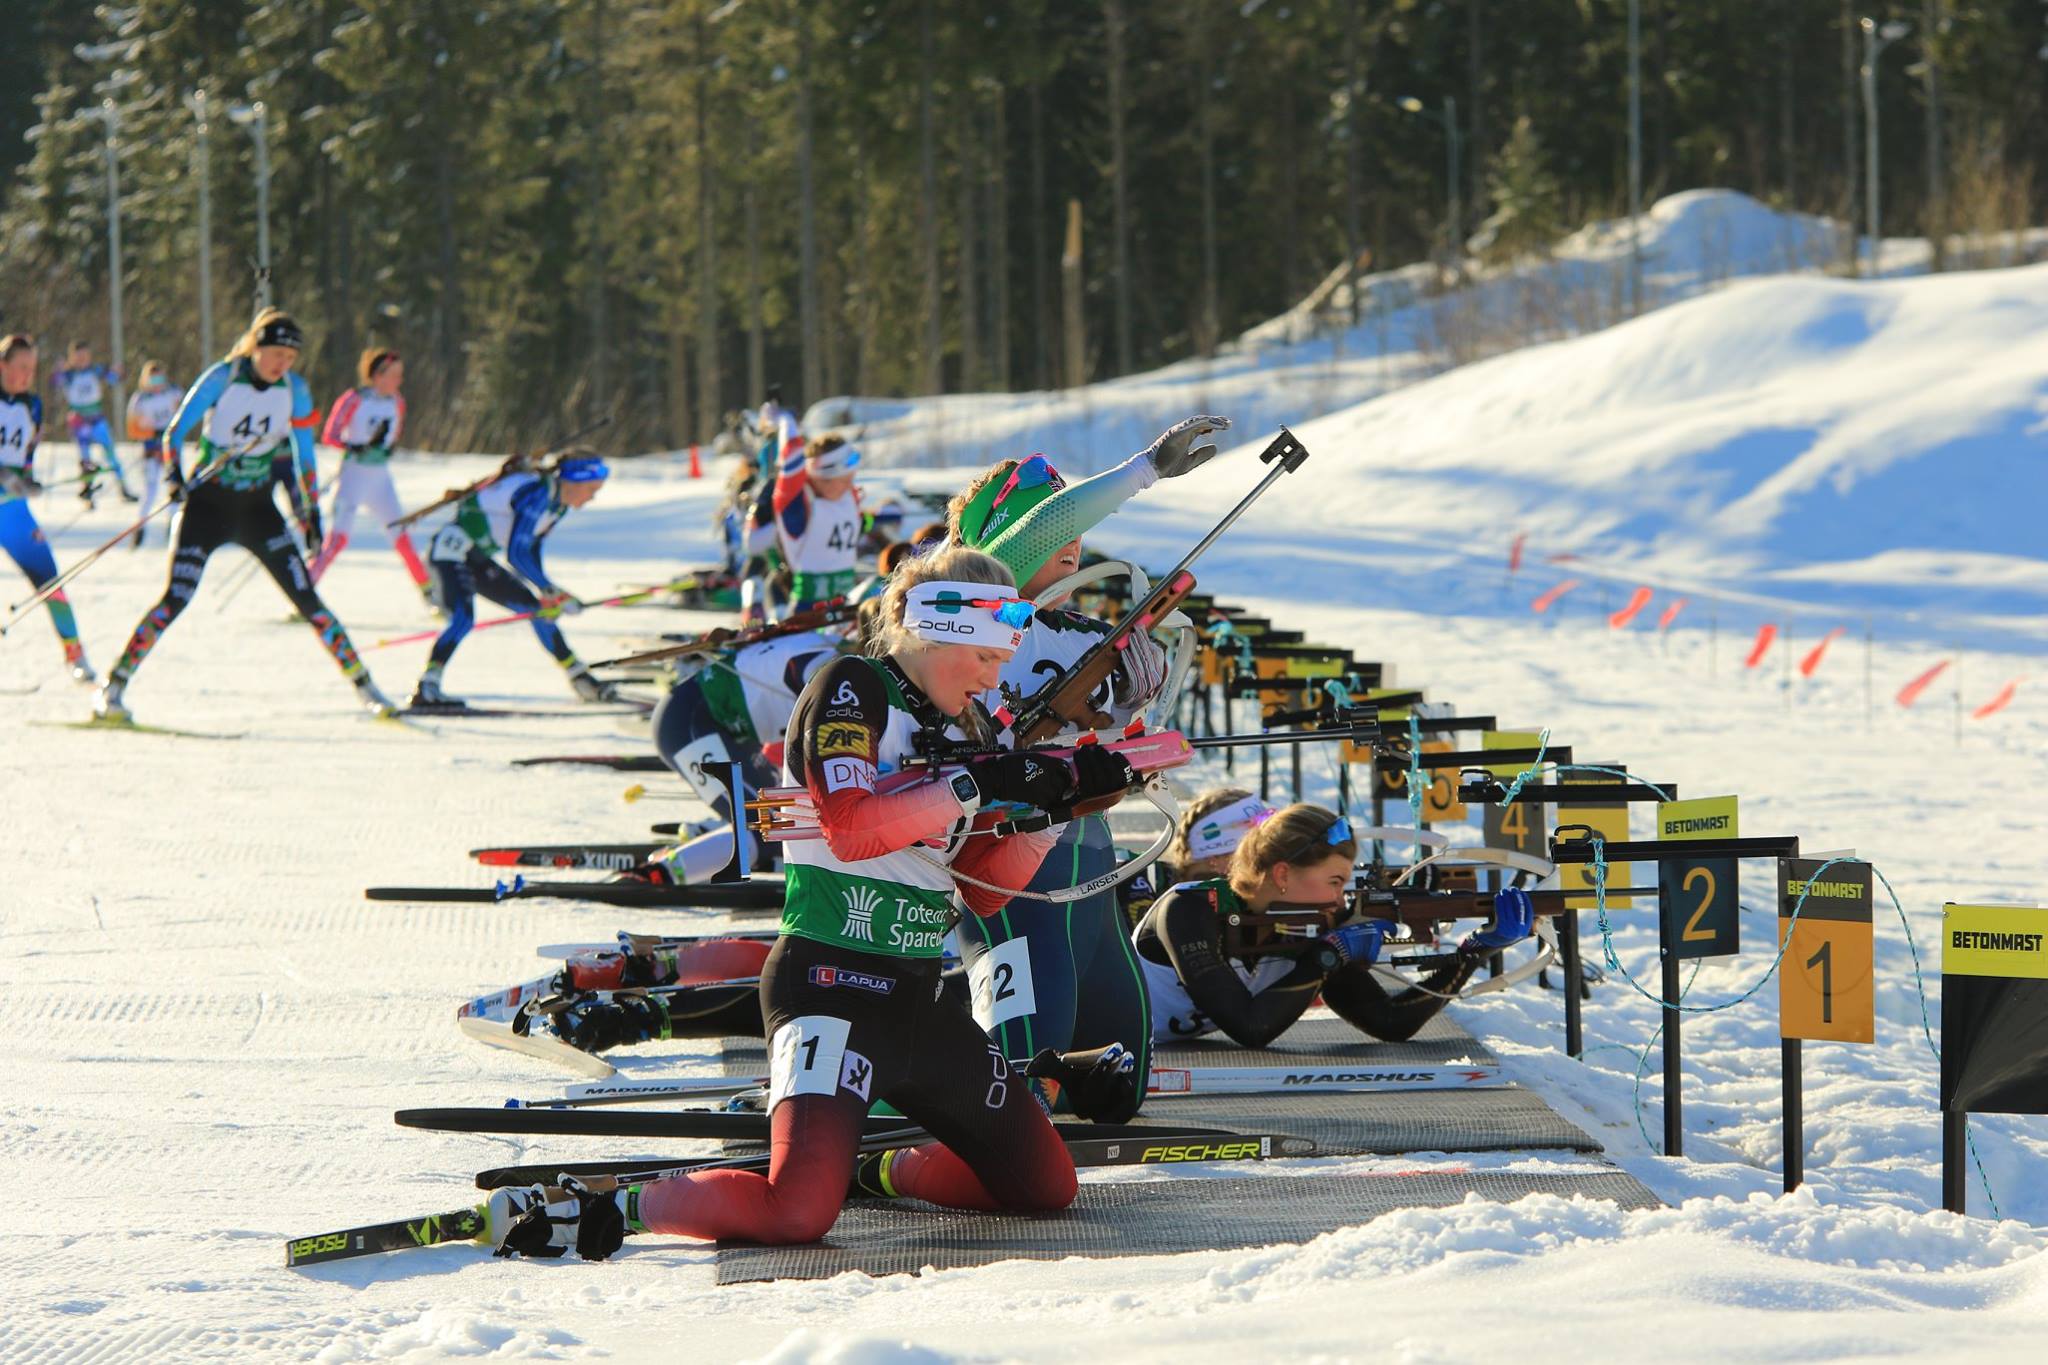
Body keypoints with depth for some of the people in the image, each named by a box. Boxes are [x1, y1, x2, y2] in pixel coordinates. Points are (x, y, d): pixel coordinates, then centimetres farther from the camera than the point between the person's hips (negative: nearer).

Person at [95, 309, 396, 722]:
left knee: (307, 599, -5)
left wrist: (311, 513, 5)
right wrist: (174, 476, -27)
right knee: (175, 600, -15)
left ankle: (363, 687, 3)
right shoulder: (221, 379, -12)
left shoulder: (294, 390, -2)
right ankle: (114, 689, -7)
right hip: (207, 503, -3)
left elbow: (304, 455, 7)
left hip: (258, 507, 3)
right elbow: (174, 433, -10)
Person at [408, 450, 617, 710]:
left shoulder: (559, 501, 4)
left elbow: (531, 550, 13)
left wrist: (547, 597, 6)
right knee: (463, 618, -31)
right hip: (451, 553, -10)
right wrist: (552, 592, -30)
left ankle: (581, 681, 24)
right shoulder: (537, 495, -26)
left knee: (535, 608, 12)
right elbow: (516, 554, -31)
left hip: (477, 560, 10)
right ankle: (426, 690, -38)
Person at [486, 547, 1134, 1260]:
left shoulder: (962, 724, 16)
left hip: (917, 999, 9)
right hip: (829, 983, -9)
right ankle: (608, 1209, -10)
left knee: (1047, 1186, 8)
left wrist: (1057, 801, 2)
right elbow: (851, 827, -24)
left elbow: (983, 893, 15)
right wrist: (973, 787, -20)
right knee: (799, 1213, -26)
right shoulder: (851, 690, -7)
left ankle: (882, 1169, 27)